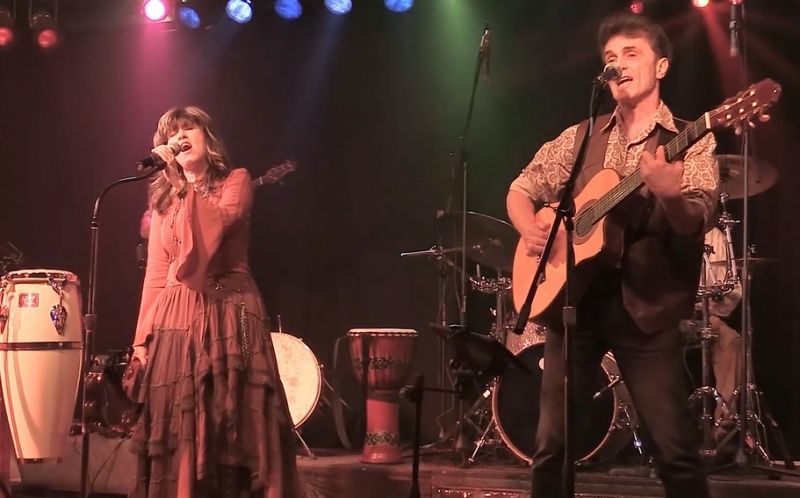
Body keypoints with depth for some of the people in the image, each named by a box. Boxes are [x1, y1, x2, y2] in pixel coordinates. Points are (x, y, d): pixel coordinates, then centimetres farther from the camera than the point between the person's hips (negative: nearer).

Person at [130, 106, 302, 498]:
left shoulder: (235, 182, 7)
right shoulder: (163, 200, 16)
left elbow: (216, 223, -16)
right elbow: (155, 275, 11)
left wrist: (182, 181, -14)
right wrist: (143, 338, 3)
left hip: (230, 315, -3)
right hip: (177, 320, 3)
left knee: (237, 424, -7)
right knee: (180, 432, 1)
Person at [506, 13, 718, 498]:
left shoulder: (692, 142, 1)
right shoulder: (580, 138, 13)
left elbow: (695, 225, -13)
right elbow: (522, 189, 17)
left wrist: (668, 194, -35)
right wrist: (531, 230, -5)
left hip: (646, 306, -4)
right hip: (574, 296, 4)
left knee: (677, 449, -9)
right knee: (552, 442, 5)